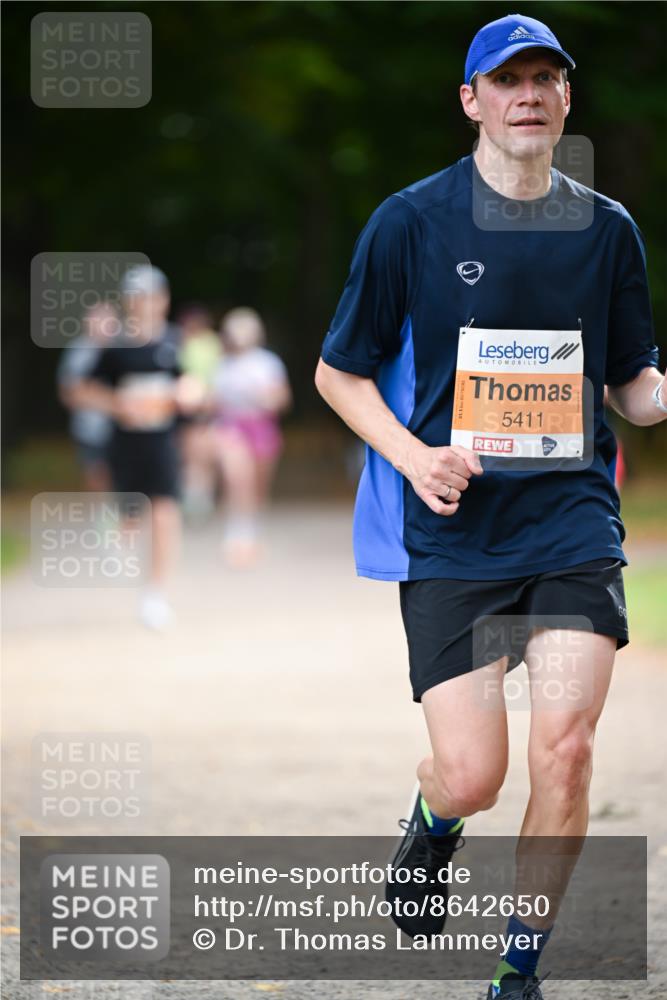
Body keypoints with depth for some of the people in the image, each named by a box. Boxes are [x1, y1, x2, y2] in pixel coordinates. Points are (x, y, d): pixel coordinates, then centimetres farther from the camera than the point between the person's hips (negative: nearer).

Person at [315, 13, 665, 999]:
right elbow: (338, 371, 6)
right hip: (452, 530, -2)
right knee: (472, 776, -8)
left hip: (573, 520, 2)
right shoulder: (411, 221, -1)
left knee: (564, 749, -12)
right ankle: (430, 827, 31)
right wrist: (412, 455, -10)